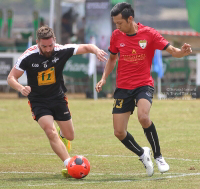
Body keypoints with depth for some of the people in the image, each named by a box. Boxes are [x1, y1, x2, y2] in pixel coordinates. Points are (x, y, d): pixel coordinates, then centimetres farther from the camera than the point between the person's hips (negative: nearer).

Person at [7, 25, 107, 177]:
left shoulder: (62, 51, -15)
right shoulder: (28, 57, -19)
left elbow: (86, 47, -9)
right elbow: (11, 77, -11)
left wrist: (97, 51, -33)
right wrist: (21, 88, -33)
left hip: (58, 99, 3)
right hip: (39, 102, -3)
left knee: (69, 136, 12)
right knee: (51, 132, -25)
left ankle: (62, 135, 50)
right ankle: (69, 165, -26)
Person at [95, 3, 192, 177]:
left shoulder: (149, 34, -8)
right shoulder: (116, 36, 1)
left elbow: (172, 50, -11)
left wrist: (183, 52, -34)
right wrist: (104, 78, 4)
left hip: (143, 85, -4)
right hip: (123, 88, 4)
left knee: (143, 117, -33)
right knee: (119, 132, -3)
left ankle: (158, 156, -12)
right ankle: (142, 154, 26)